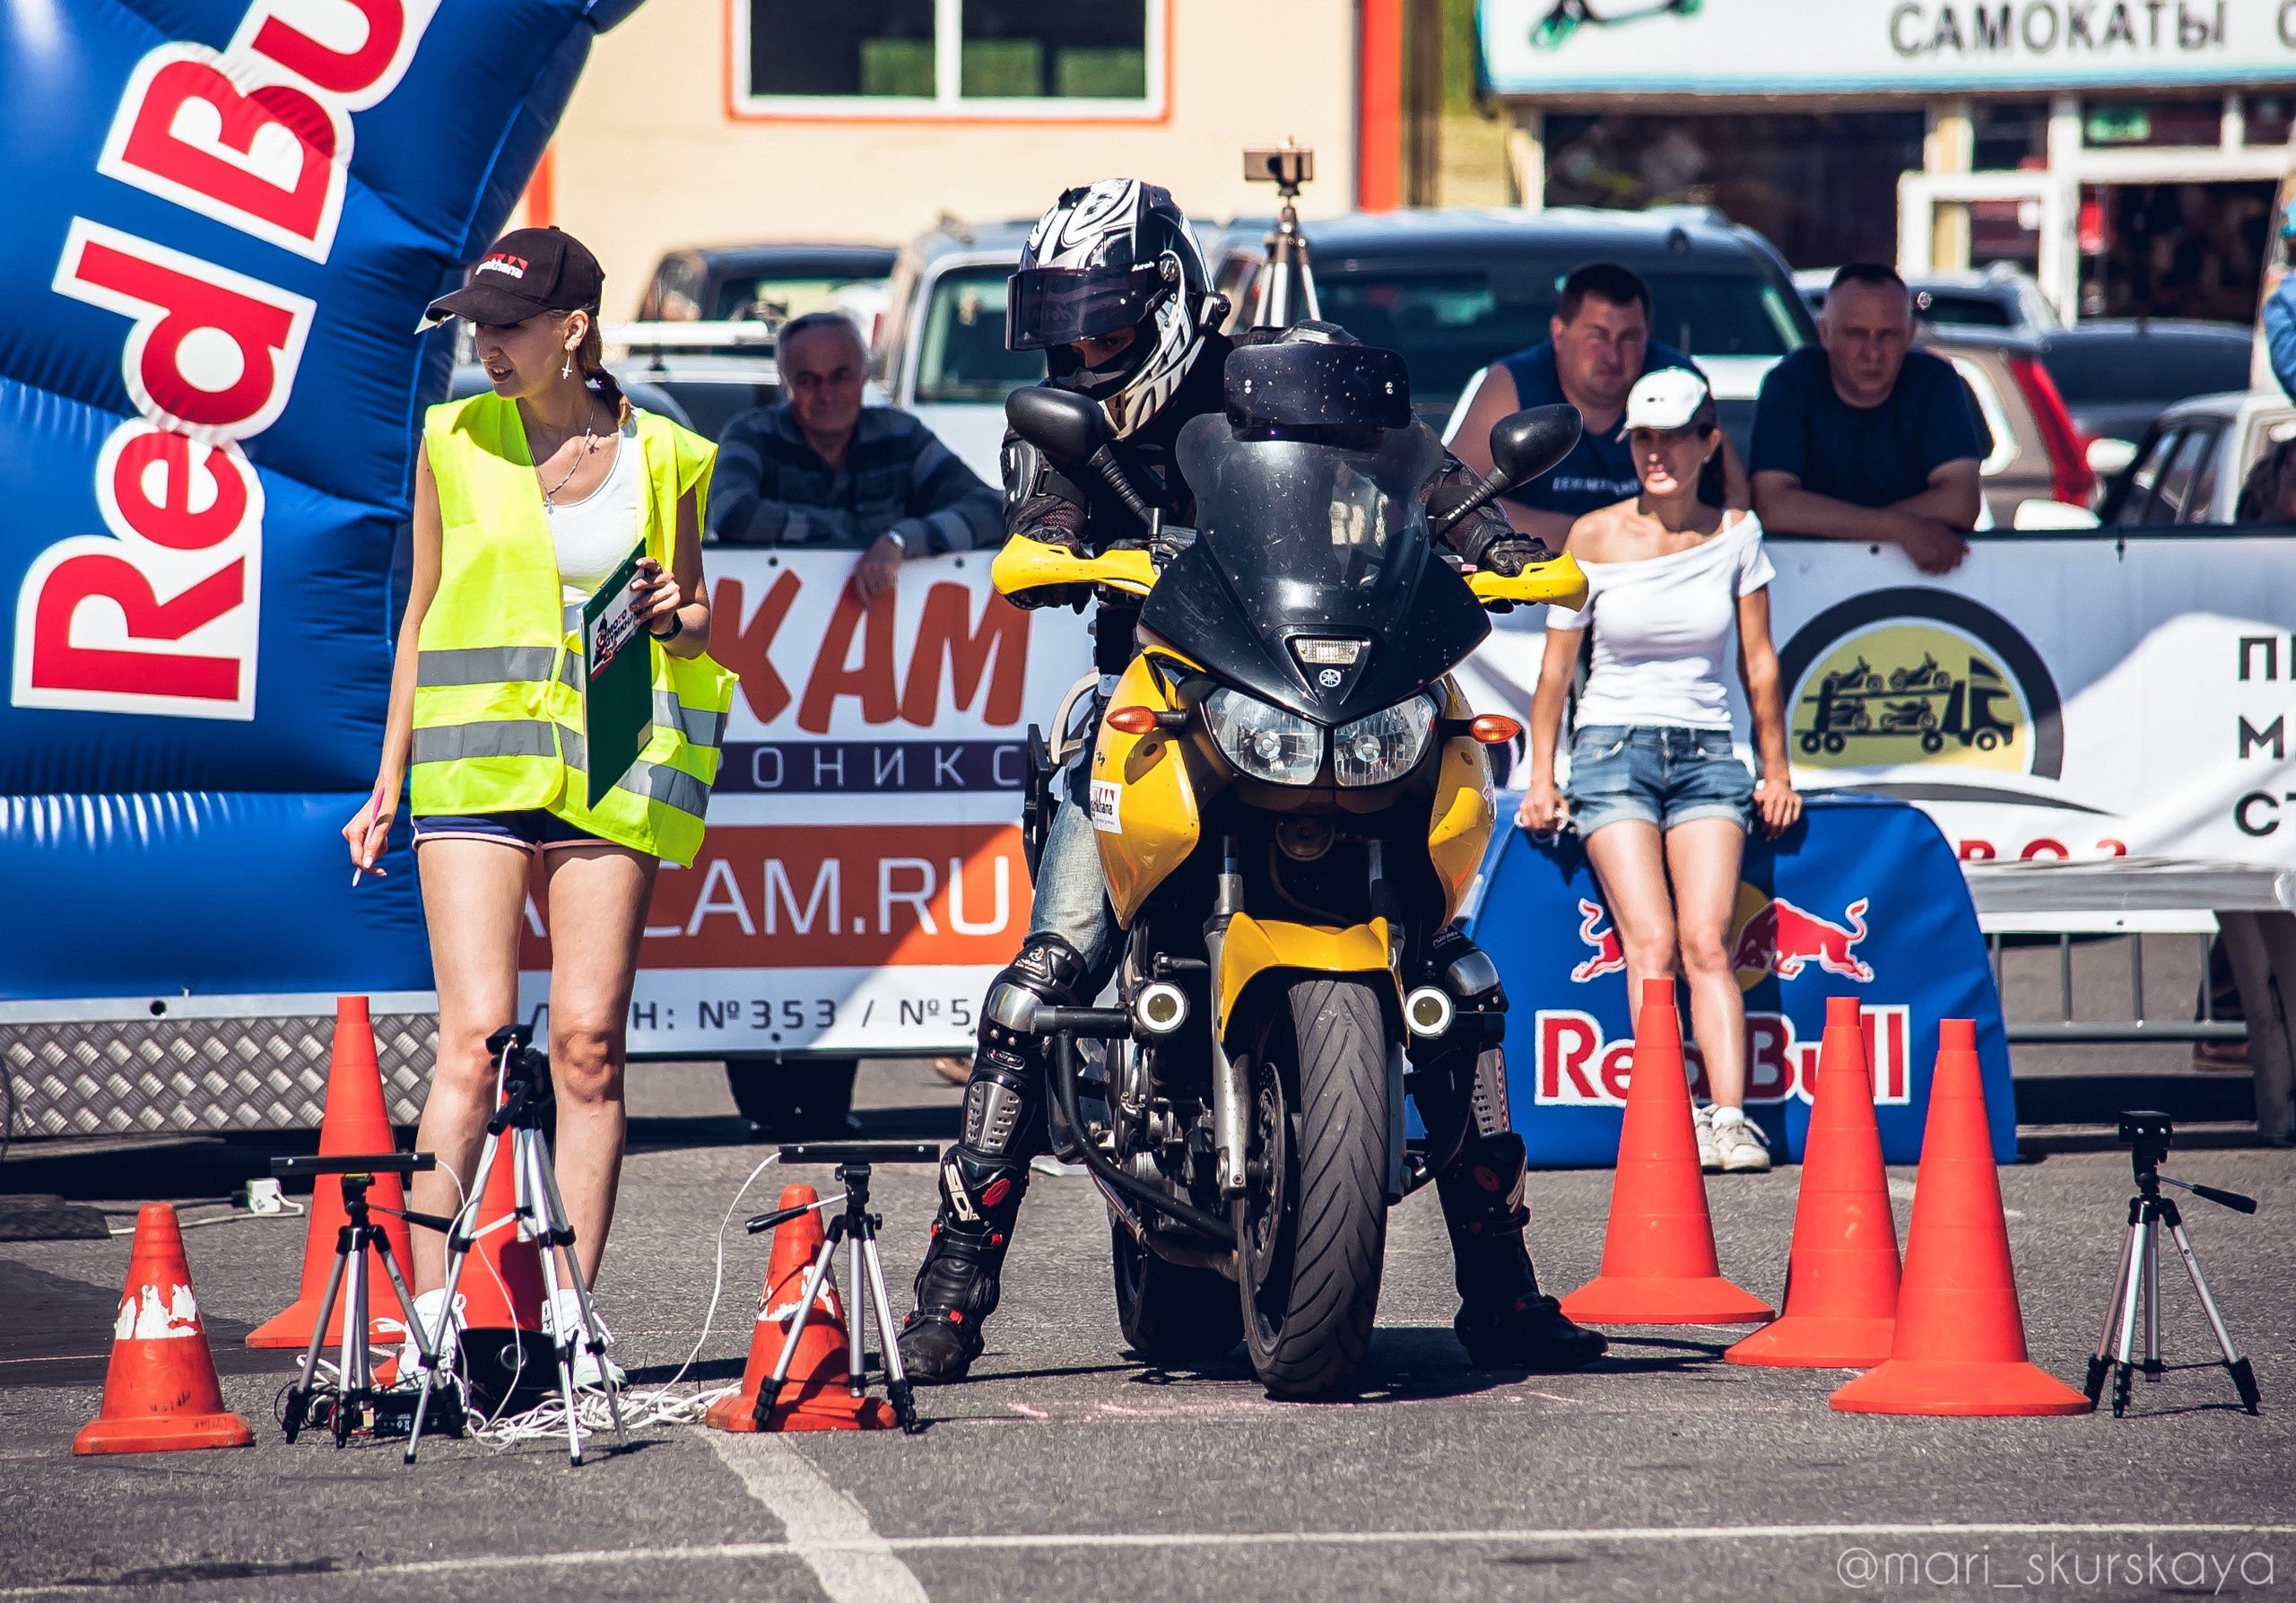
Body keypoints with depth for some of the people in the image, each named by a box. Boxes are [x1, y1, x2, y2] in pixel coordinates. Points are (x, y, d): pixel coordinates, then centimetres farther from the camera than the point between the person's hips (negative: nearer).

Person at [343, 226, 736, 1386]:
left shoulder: (662, 458, 5)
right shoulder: (456, 441, 6)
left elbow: (696, 616, 17)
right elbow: (422, 613, 14)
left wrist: (672, 615, -8)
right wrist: (390, 777, 12)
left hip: (610, 766, 1)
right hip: (475, 759, -1)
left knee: (588, 1044, -1)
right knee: (478, 1039, -10)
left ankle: (569, 1317, 3)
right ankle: (429, 1313, -8)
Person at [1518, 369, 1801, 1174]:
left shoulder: (1735, 534, 5)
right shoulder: (1594, 539, 1)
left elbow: (1758, 661, 11)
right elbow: (1556, 667, 6)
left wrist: (1776, 772, 11)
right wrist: (1541, 780, 1)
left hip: (1705, 753, 1)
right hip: (1613, 747, -1)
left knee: (1707, 941, -16)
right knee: (1651, 941, -18)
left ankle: (1729, 1121, -24)